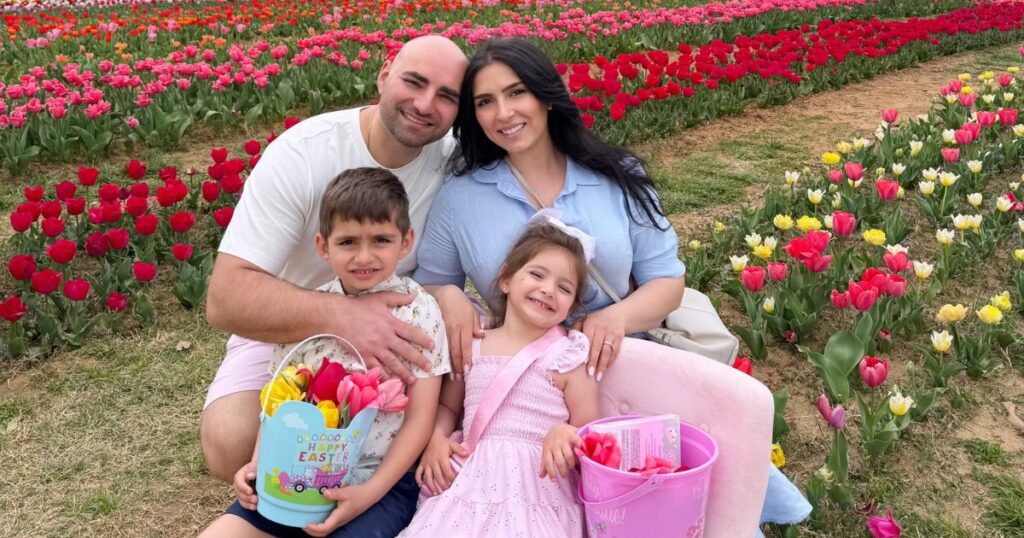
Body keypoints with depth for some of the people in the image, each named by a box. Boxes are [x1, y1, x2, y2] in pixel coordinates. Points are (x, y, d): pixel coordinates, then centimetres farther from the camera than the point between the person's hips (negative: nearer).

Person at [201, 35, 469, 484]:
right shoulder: (299, 154, -25)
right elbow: (226, 299, -30)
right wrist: (338, 315, -47)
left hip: (402, 326, 3)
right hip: (290, 329, -2)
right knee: (231, 442, -28)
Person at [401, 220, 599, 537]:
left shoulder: (568, 357, 1)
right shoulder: (472, 346, 10)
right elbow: (447, 406, 22)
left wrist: (565, 434, -20)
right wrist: (436, 437, 3)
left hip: (536, 489, -3)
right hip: (472, 482, 3)